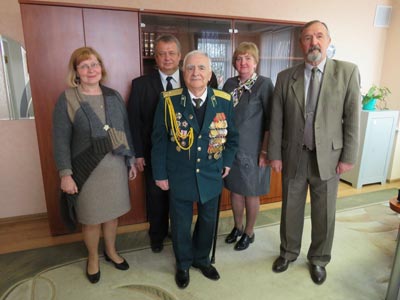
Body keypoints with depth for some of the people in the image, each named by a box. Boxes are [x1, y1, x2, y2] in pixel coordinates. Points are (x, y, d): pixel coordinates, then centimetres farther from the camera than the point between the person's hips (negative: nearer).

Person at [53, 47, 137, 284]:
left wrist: (131, 160, 8)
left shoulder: (114, 96, 4)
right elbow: (61, 140, -7)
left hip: (116, 166, 3)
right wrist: (65, 174, -10)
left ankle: (111, 251, 42)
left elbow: (126, 130, 8)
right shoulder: (67, 99, -7)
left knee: (112, 214, 17)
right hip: (87, 170, -3)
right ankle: (93, 258, 39)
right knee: (91, 219, 12)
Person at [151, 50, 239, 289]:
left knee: (208, 221, 20)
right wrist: (160, 174, -5)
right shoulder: (169, 101, -11)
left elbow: (232, 136, 7)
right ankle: (183, 264, 42)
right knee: (181, 224, 15)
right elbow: (159, 140, -6)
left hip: (211, 176, 3)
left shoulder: (224, 101, -5)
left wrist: (227, 162, 4)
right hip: (179, 177, -2)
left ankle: (202, 259, 47)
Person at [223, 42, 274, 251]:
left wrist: (265, 151, -14)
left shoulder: (264, 84, -9)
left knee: (251, 193, 11)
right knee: (235, 190, 16)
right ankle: (237, 227, 38)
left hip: (253, 150, -4)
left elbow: (270, 121, -11)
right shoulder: (230, 83, 5)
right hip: (231, 147, 5)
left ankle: (249, 232, 32)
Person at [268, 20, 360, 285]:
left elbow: (352, 117, -4)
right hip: (293, 157, 1)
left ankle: (318, 259, 37)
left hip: (328, 157, -1)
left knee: (324, 214, 13)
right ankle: (288, 253, 38)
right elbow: (276, 120, 0)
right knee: (290, 210, 15)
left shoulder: (347, 71, -4)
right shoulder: (285, 77, 0)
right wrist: (275, 154, -2)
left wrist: (348, 157, -6)